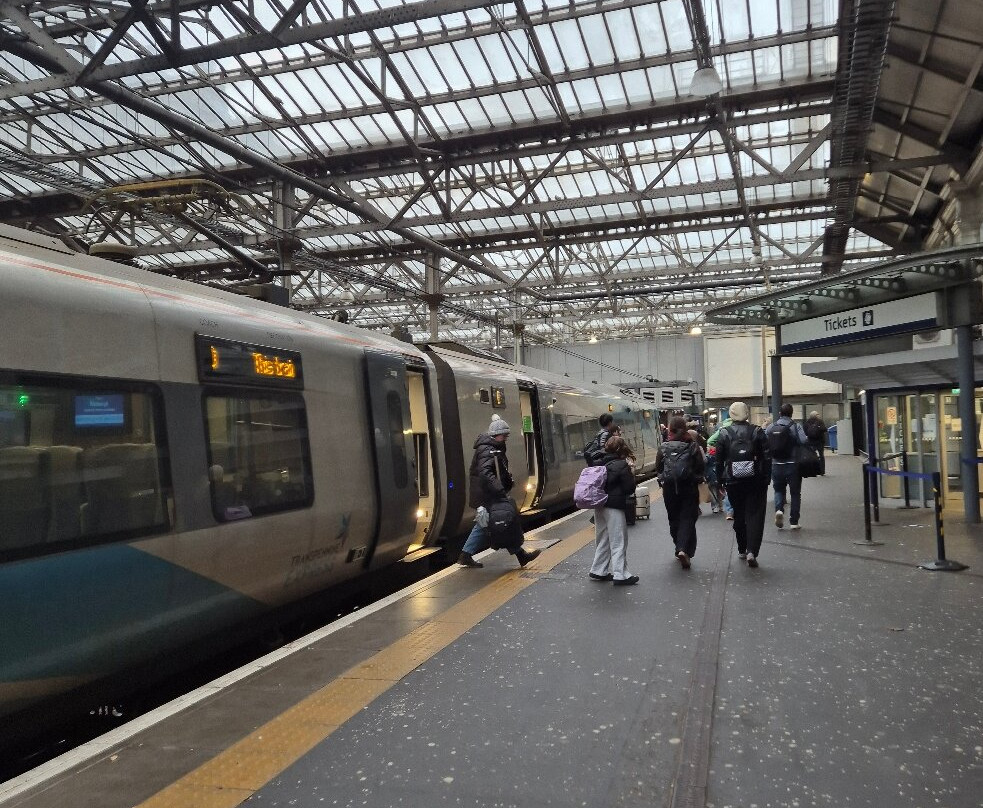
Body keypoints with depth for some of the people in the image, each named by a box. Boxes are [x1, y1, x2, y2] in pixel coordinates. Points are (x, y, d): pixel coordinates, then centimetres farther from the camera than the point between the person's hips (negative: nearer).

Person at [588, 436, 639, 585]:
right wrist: (631, 475, 4)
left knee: (603, 540, 18)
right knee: (619, 542, 0)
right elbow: (630, 488, -12)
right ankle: (620, 575, 2)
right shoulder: (622, 465, -12)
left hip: (599, 506, 7)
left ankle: (598, 571, 23)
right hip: (614, 508, -7)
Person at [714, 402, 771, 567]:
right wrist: (766, 478, 3)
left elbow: (719, 460, 0)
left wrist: (720, 479, 8)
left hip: (733, 481, 1)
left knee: (739, 516, 15)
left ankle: (742, 550, 23)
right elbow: (766, 457, -4)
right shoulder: (757, 432, -2)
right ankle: (752, 552, -11)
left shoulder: (724, 433, -2)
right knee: (755, 515, 2)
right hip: (756, 481, -1)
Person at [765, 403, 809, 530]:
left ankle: (779, 509, -9)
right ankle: (794, 522, 10)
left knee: (779, 490, 19)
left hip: (776, 465, 2)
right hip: (793, 465, -2)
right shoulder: (796, 426, -7)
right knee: (795, 493, 10)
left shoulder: (770, 428, 1)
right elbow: (804, 441, -18)